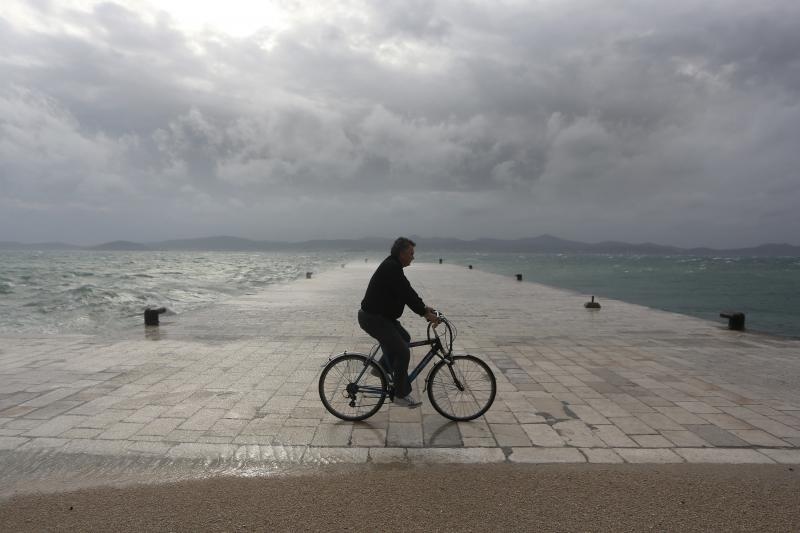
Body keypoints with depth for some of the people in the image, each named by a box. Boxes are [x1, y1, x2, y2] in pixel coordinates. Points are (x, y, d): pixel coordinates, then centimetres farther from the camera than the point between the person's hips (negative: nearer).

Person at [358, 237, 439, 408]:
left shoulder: (393, 266, 14)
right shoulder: (391, 268, -20)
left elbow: (407, 292, 17)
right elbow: (406, 294, -24)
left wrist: (424, 308, 11)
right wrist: (425, 313, -20)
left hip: (381, 315, 11)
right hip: (372, 318, -11)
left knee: (404, 338, 21)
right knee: (402, 352, -9)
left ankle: (382, 367, 26)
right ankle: (401, 395, 2)